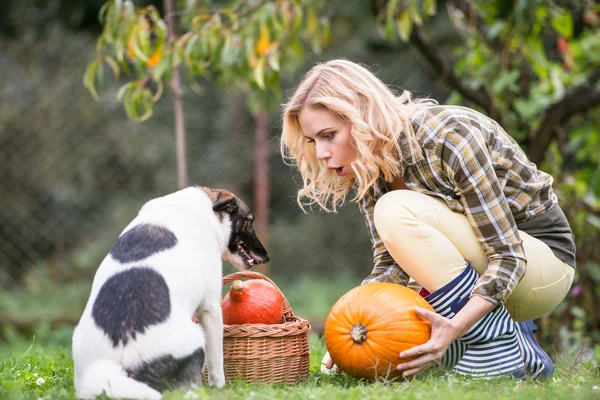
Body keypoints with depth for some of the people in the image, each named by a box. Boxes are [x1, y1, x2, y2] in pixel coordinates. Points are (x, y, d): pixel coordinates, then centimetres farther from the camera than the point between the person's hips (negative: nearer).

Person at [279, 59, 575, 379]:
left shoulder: (448, 137, -27)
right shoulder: (369, 165, -4)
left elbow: (508, 255, -27)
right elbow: (390, 264, -4)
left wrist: (454, 327, -41)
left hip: (543, 260, -8)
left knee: (398, 210, -28)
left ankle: (501, 347, -19)